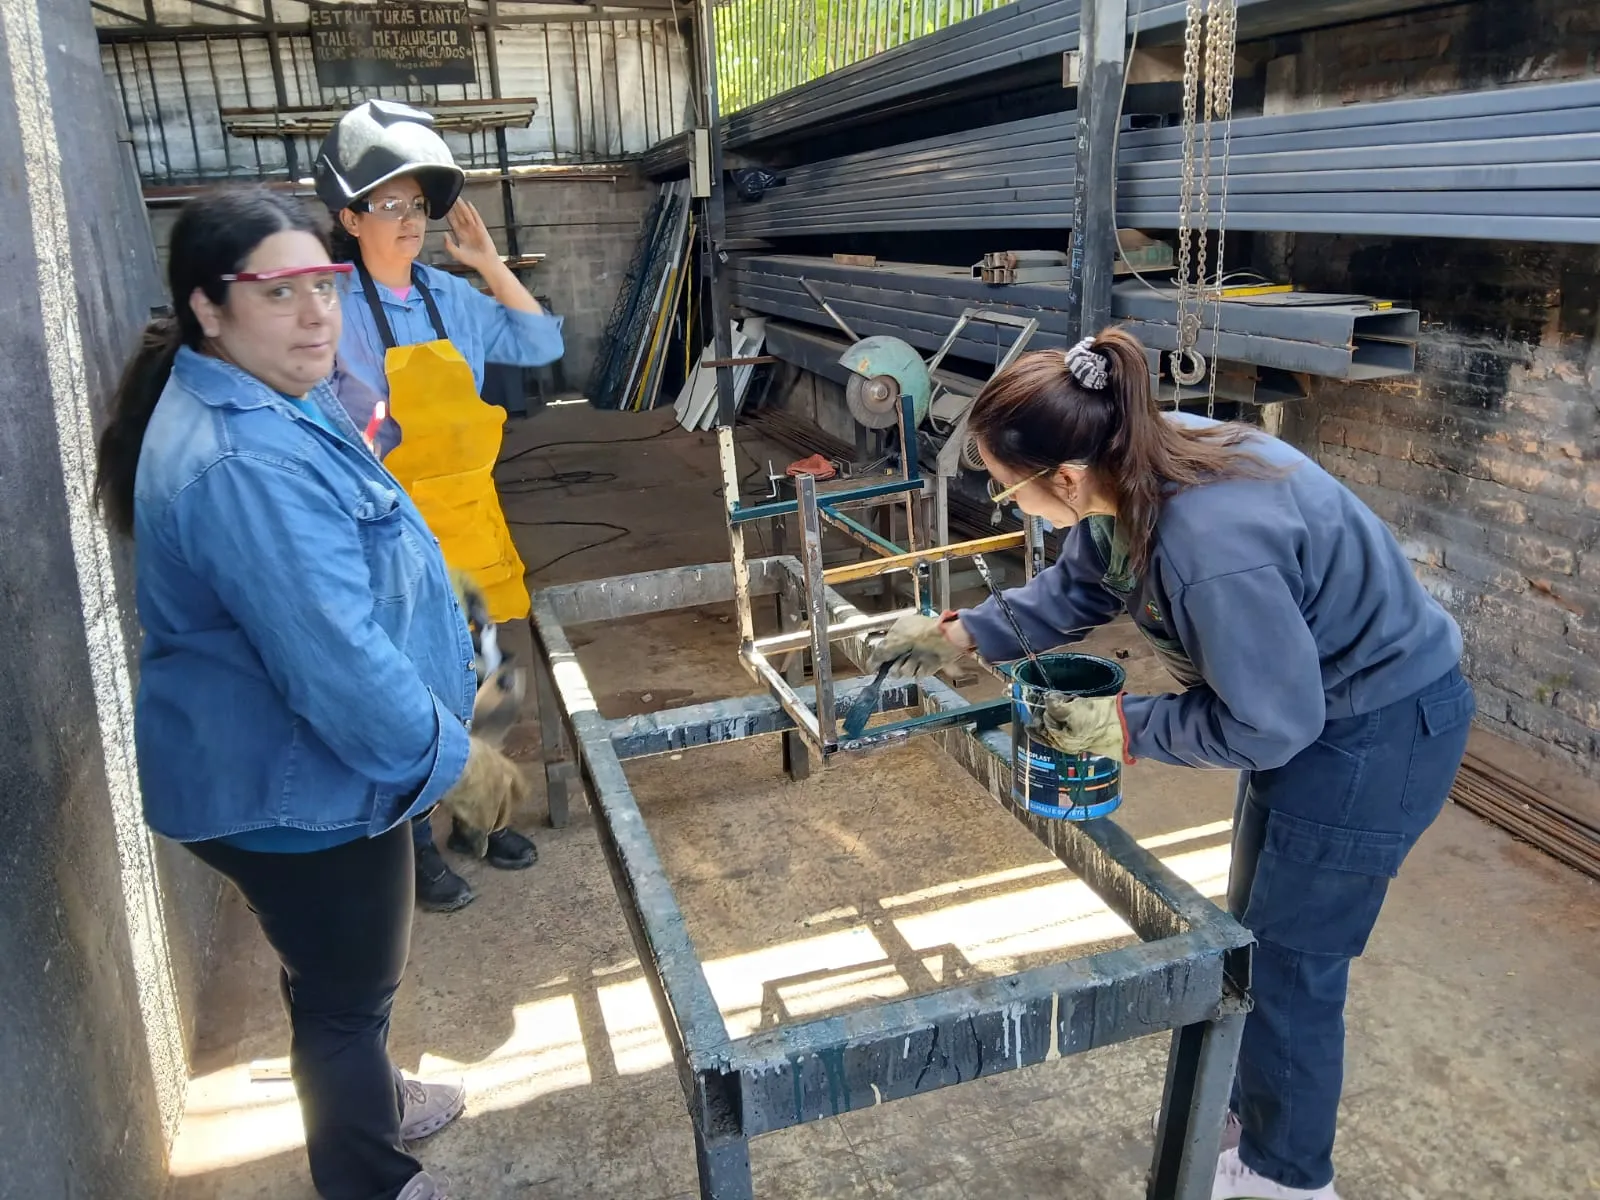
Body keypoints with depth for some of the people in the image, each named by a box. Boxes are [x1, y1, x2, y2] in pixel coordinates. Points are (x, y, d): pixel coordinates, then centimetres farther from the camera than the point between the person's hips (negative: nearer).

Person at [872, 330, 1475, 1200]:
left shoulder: (1212, 547, -39)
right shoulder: (1133, 469, -13)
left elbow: (1268, 722, -27)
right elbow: (1078, 588, 4)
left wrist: (1127, 728, -18)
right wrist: (959, 636, 0)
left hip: (1378, 735, -9)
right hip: (1312, 702, 9)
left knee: (1289, 963, 8)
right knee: (1255, 932, 23)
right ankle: (1253, 1110, 47)